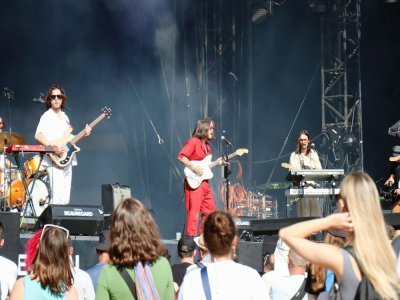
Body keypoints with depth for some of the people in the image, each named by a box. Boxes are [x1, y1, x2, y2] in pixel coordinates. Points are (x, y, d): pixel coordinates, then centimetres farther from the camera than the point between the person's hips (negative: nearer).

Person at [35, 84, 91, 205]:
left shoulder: (64, 116, 19)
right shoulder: (47, 116, -3)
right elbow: (38, 135, -17)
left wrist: (83, 134, 9)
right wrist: (53, 147, -28)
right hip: (54, 160, -8)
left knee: (65, 199, 6)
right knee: (58, 198, -18)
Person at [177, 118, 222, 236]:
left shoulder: (207, 145, 19)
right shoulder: (193, 142, -9)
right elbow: (181, 156, -18)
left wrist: (216, 163, 8)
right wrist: (194, 167, -22)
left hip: (204, 182, 9)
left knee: (210, 209, 12)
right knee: (194, 211, -11)